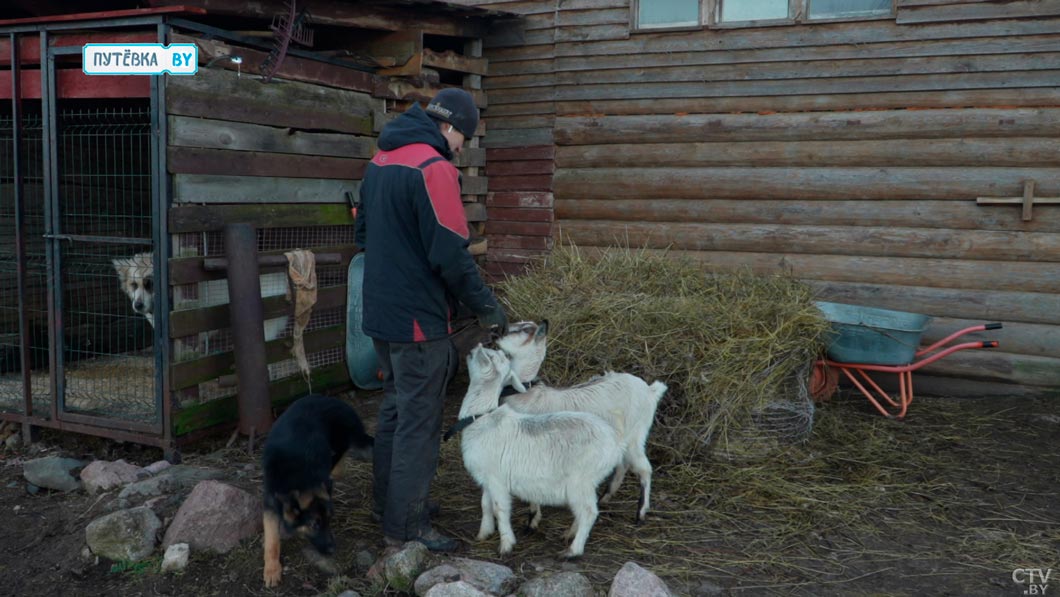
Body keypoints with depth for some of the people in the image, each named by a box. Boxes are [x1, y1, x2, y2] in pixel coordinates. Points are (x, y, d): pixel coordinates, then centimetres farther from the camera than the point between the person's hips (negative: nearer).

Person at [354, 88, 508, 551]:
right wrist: (486, 306, -11)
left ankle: (389, 504, 32)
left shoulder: (380, 162, 11)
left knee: (394, 410, 20)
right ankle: (406, 525, 8)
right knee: (419, 422, 0)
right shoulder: (433, 168, -18)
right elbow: (451, 253, -21)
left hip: (381, 314, 9)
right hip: (419, 320, -9)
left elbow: (363, 232, 21)